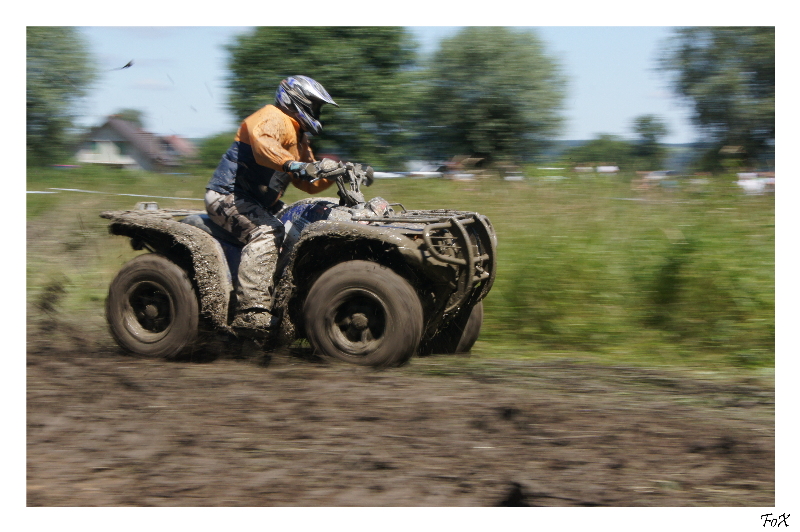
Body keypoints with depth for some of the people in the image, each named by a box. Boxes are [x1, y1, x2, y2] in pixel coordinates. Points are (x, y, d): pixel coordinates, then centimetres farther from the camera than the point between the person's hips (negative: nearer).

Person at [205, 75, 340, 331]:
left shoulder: (298, 139, 23)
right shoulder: (272, 118, -10)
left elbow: (309, 183, 22)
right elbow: (262, 144, -35)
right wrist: (294, 165, -49)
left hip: (256, 204, 11)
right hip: (227, 196, -11)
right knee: (267, 232, -32)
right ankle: (251, 311, -42)